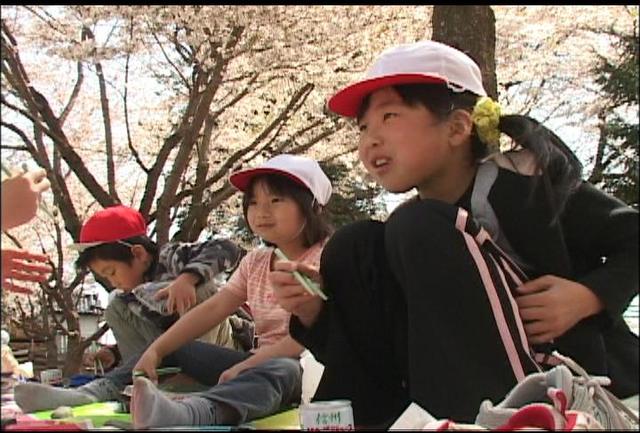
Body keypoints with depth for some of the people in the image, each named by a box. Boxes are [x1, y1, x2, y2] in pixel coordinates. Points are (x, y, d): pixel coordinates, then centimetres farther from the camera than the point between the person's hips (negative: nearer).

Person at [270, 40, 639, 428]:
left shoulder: (522, 181, -12)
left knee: (421, 231, -21)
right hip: (474, 397, 5)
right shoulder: (404, 236, 3)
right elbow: (375, 353, 3)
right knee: (354, 247, -6)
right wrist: (316, 312, -15)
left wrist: (588, 296, -21)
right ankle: (355, 420, -6)